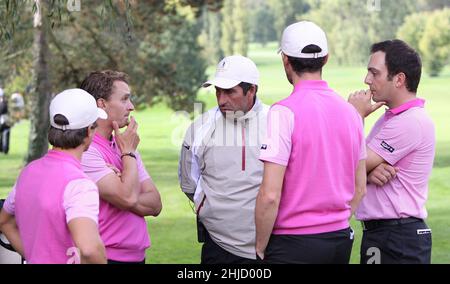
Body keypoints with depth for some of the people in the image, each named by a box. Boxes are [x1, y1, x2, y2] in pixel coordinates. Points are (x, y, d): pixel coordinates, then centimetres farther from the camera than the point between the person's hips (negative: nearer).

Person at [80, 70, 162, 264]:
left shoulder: (123, 145, 10)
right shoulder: (85, 151, -15)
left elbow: (155, 205, 3)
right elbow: (128, 198, -23)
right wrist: (129, 153, -10)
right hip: (106, 257, -7)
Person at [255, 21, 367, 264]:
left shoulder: (284, 112, -14)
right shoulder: (350, 112, 6)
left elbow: (270, 195, -18)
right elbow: (360, 189, 13)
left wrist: (259, 249, -7)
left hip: (293, 244, -6)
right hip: (341, 240, 6)